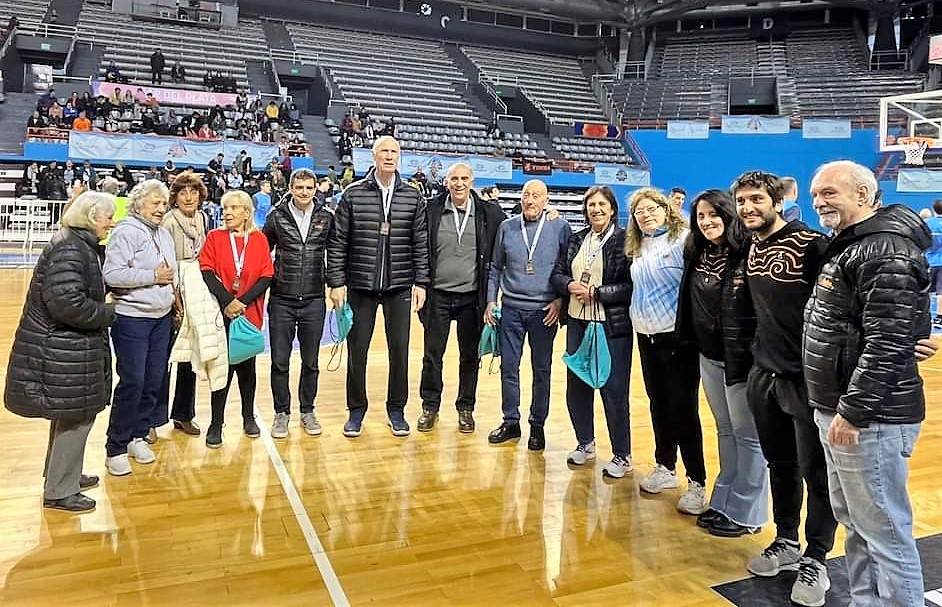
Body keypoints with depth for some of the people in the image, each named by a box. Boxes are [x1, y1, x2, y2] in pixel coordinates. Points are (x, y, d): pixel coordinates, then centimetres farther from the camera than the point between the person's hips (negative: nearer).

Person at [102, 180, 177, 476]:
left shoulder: (164, 234, 13)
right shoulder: (126, 232, -11)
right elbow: (112, 274, -21)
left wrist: (168, 279, 3)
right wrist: (152, 277, -17)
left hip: (162, 318, 8)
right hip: (131, 319, -8)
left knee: (154, 380, 10)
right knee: (132, 382, -6)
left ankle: (138, 435, 25)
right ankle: (116, 448, 7)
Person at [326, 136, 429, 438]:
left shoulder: (413, 197, 4)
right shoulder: (353, 194, -1)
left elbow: (421, 243, 5)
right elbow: (337, 242, -1)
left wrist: (421, 282, -1)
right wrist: (336, 282, -5)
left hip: (399, 287, 1)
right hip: (360, 286, -1)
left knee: (400, 350, 6)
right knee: (357, 350, 6)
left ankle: (396, 409, 23)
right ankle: (356, 410, 23)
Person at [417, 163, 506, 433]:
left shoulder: (488, 213, -1)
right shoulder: (431, 211, -2)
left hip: (472, 296, 0)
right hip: (438, 295, 0)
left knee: (469, 356, 11)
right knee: (432, 355, 7)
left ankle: (465, 408, 25)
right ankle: (430, 406, 23)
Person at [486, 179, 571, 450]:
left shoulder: (560, 228, -3)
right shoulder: (506, 227, 4)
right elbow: (495, 268, 11)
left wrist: (560, 299, -7)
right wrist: (491, 300, 5)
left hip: (545, 311, -2)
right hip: (510, 309, 2)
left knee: (542, 370, 8)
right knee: (508, 367, 7)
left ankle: (537, 424, 22)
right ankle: (510, 421, 22)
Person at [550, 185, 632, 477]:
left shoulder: (624, 240, -8)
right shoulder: (576, 240, 10)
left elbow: (632, 286, -13)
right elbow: (557, 274, 11)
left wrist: (596, 292, -17)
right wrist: (570, 286, -10)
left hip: (612, 326, -6)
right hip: (578, 323, 6)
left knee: (613, 389, 1)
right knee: (576, 386, 13)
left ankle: (622, 455, 17)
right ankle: (585, 443, 33)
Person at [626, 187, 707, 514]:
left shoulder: (684, 239, -10)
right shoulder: (638, 247, 14)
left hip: (677, 337, -8)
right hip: (647, 337, 8)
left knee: (683, 408, -4)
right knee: (658, 403, 15)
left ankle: (696, 483, 5)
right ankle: (665, 468, 29)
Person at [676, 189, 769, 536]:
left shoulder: (748, 253, -15)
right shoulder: (695, 255, 7)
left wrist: (753, 356, -20)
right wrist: (691, 344, 15)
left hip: (740, 358, -7)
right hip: (708, 356, 7)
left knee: (747, 434, 5)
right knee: (724, 430, 18)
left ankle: (746, 513, 17)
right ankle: (723, 503, 29)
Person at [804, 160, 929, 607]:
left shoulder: (885, 252, -17)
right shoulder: (848, 246, 15)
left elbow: (887, 344, -24)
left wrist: (852, 410, -22)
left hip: (870, 418, -10)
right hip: (837, 410, 10)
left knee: (885, 531, 2)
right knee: (855, 522, 20)